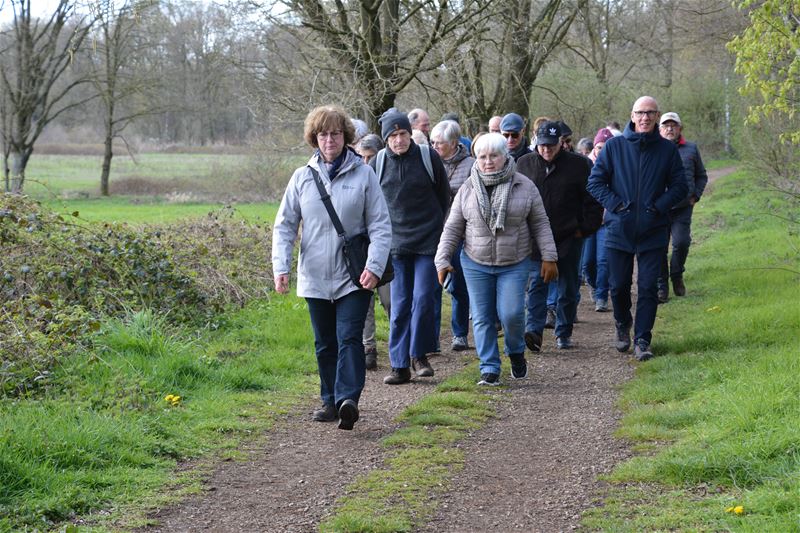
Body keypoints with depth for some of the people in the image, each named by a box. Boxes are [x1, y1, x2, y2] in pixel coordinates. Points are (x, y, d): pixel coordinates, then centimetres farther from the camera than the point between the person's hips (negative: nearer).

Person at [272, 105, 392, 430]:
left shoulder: (363, 174, -2)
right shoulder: (302, 177, 4)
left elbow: (380, 224, -2)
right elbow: (284, 225, 6)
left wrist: (374, 266, -14)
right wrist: (281, 267, -7)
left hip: (353, 277, -3)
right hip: (315, 278, 3)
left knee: (349, 338, -12)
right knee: (325, 343, 12)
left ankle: (348, 399, -20)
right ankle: (330, 400, 21)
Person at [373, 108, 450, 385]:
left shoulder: (428, 157, -3)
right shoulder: (377, 163, 1)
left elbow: (444, 193, 10)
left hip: (427, 240, -1)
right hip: (396, 242, 2)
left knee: (424, 298, -8)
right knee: (399, 305, 2)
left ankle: (419, 354, 9)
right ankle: (400, 366, 6)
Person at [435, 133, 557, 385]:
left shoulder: (524, 186, -1)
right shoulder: (468, 189, 2)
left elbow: (540, 224, 3)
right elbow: (453, 228, 6)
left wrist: (549, 257, -1)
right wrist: (443, 259, -1)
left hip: (515, 264, -2)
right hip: (476, 264, 2)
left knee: (511, 314, -11)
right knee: (482, 318, 1)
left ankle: (516, 352, 19)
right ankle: (490, 369, 9)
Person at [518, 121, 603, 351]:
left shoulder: (578, 164, -2)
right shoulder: (524, 164, 5)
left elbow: (592, 199, 2)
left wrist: (586, 228, -3)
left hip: (569, 238, -1)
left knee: (568, 289, 7)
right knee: (536, 284, -8)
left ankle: (564, 333, 18)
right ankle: (534, 331, -15)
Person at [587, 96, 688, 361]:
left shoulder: (667, 149, 2)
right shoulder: (614, 146, 0)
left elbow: (680, 186, 5)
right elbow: (595, 182, 1)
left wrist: (659, 206, -9)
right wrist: (614, 203, -11)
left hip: (653, 231, 0)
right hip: (619, 229, 0)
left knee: (648, 287, -2)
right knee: (618, 285, 9)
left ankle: (642, 340, 4)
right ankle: (623, 326, 34)